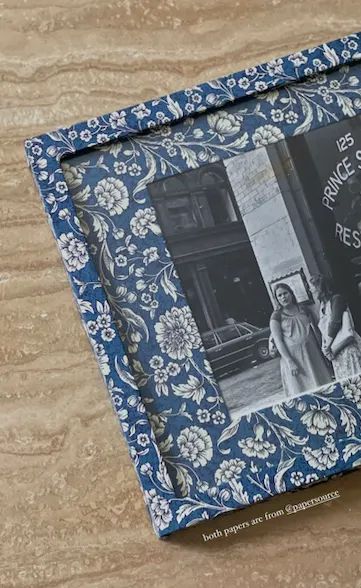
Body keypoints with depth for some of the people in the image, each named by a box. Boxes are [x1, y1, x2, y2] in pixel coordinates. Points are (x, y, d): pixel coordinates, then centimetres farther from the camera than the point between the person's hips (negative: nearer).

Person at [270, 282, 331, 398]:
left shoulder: (303, 308, 8)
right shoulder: (276, 316, -5)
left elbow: (314, 328, 12)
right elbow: (278, 341, -9)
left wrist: (322, 348, 4)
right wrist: (290, 362, -16)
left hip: (313, 353, 4)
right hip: (293, 356, -4)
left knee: (322, 387, 6)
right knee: (302, 392, -1)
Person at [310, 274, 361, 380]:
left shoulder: (337, 299, -8)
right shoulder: (322, 304, 16)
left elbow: (335, 323, -15)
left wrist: (328, 346, -12)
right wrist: (325, 347, 0)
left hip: (347, 346, -7)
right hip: (336, 351, 7)